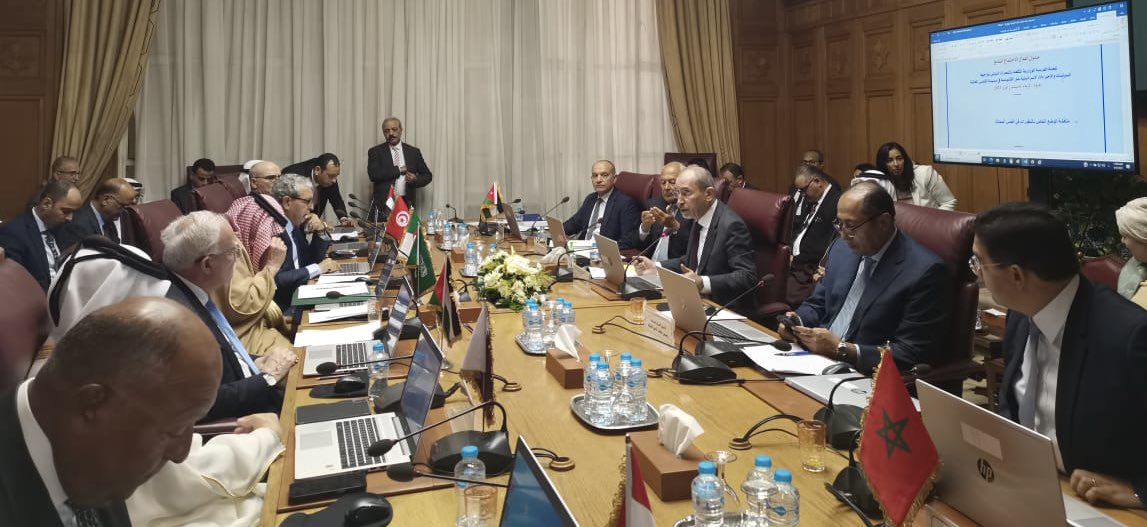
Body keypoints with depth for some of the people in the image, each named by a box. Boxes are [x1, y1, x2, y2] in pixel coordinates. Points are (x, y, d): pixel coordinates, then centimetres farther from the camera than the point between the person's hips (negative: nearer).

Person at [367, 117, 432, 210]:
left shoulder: (414, 152, 12)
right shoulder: (375, 152, 7)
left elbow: (427, 175, 17)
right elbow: (373, 174, -8)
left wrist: (416, 180, -5)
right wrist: (398, 170, -5)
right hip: (383, 203, -1)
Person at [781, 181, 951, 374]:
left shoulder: (925, 271, -15)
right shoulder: (840, 249, 7)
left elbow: (912, 354, -16)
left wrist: (841, 349, -20)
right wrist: (798, 321, -4)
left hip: (865, 377, -7)